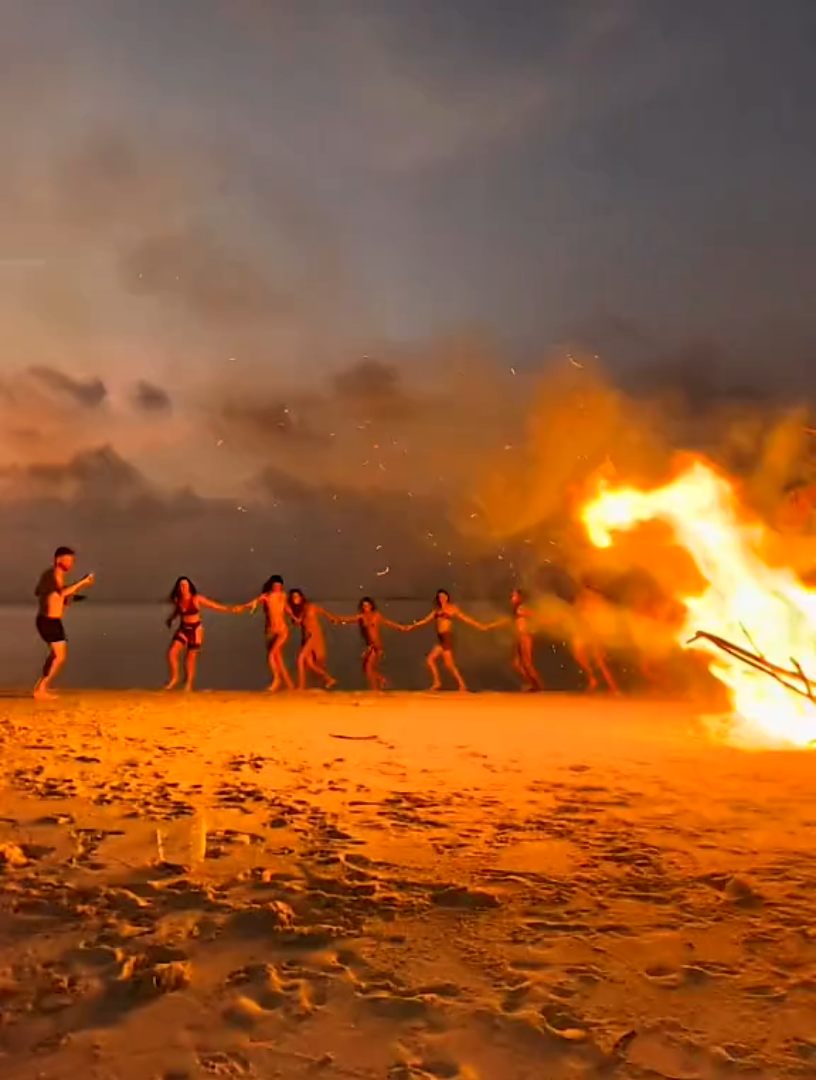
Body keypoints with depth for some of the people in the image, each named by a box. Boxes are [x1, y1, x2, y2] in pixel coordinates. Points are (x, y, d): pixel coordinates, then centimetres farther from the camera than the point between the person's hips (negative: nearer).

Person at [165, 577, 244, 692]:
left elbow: (213, 604, -10)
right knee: (171, 653, -12)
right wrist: (171, 619, 5)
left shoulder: (196, 598, -13)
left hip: (195, 629, -3)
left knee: (191, 657, 2)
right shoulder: (178, 600, -2)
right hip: (183, 629, 3)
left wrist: (228, 609, -17)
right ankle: (174, 678, 8)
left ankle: (189, 684, 18)